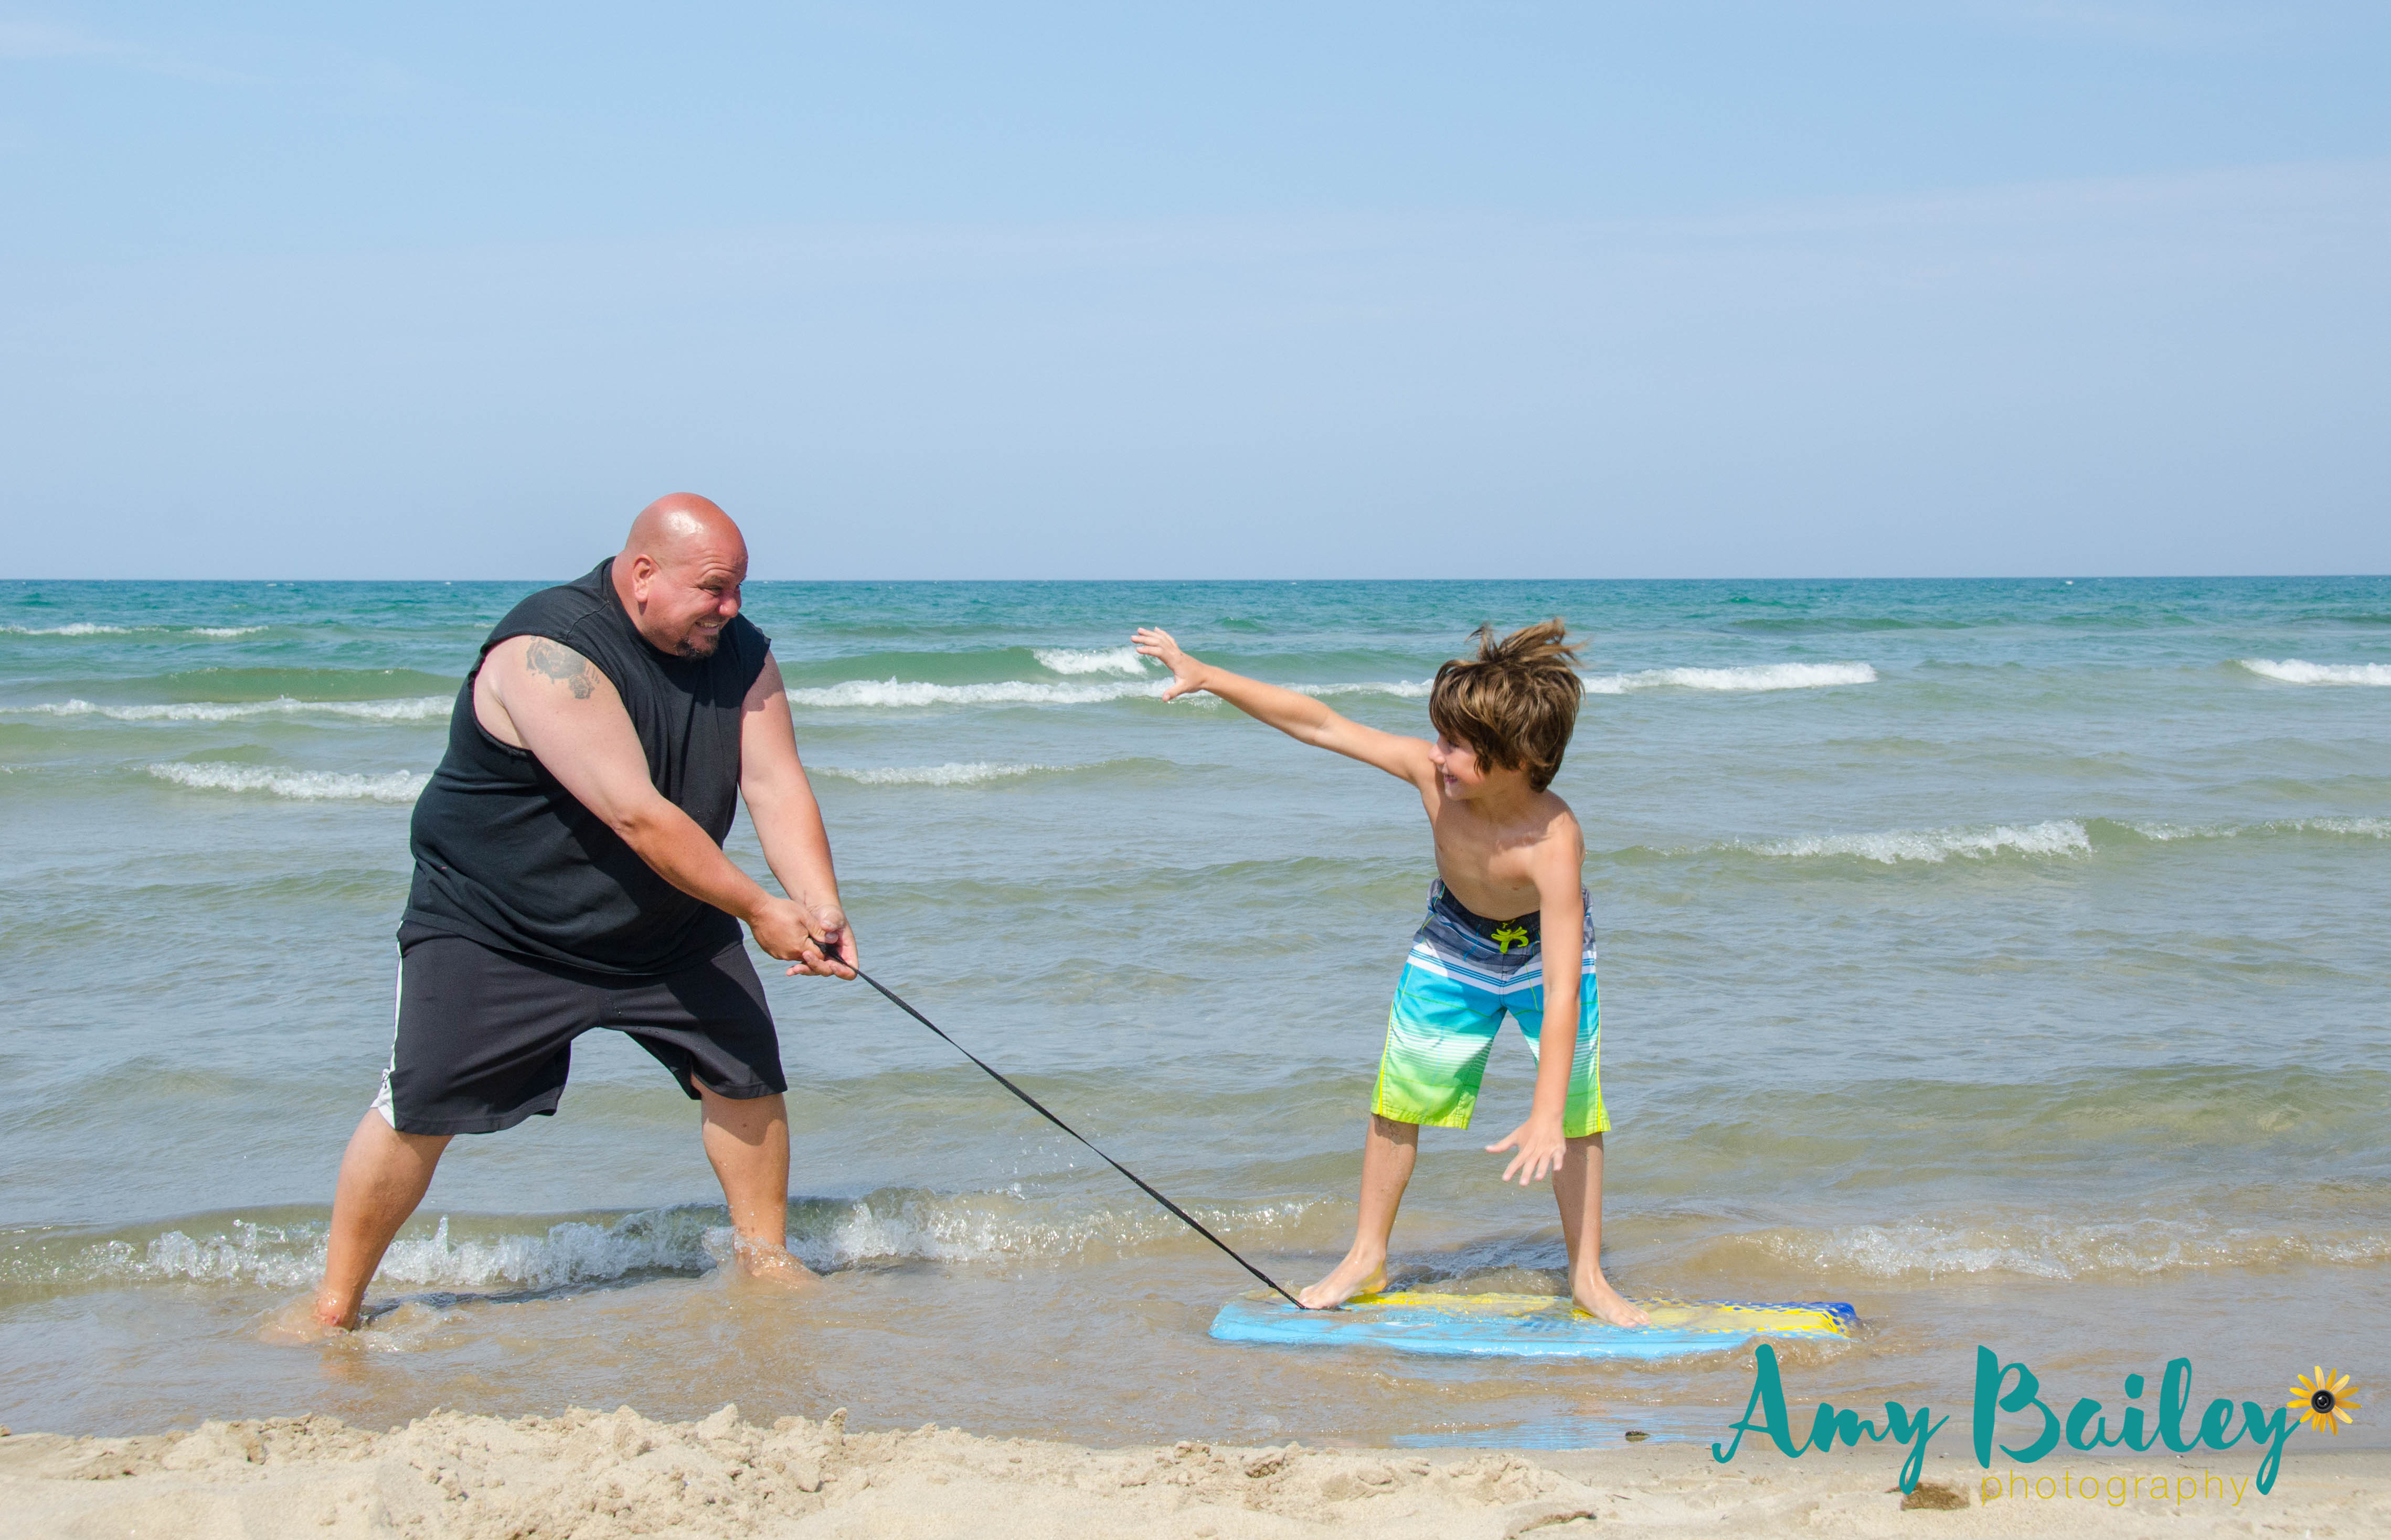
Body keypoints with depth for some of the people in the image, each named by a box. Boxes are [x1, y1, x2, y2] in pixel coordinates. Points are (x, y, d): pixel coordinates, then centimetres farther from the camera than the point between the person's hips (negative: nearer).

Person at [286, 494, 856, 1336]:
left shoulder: (740, 653, -5)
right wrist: (758, 908, -29)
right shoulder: (550, 652, -29)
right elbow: (637, 816, -32)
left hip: (667, 926, 6)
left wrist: (821, 909, -26)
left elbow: (778, 788, -10)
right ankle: (335, 1302, 5)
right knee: (418, 1109, -8)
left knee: (748, 1075, 3)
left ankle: (765, 1254, 23)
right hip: (492, 922, -6)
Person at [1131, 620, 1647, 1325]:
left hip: (1543, 951, -4)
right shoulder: (1431, 772, -32)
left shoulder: (1553, 842, -43)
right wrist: (1204, 676, -20)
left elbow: (1563, 986, -47)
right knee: (1399, 1094, 6)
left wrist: (1546, 1117, -53)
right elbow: (1320, 724, -22)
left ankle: (1587, 1274, 13)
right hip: (1453, 945, 4)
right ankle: (1367, 1257, 20)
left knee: (1576, 1108, -3)